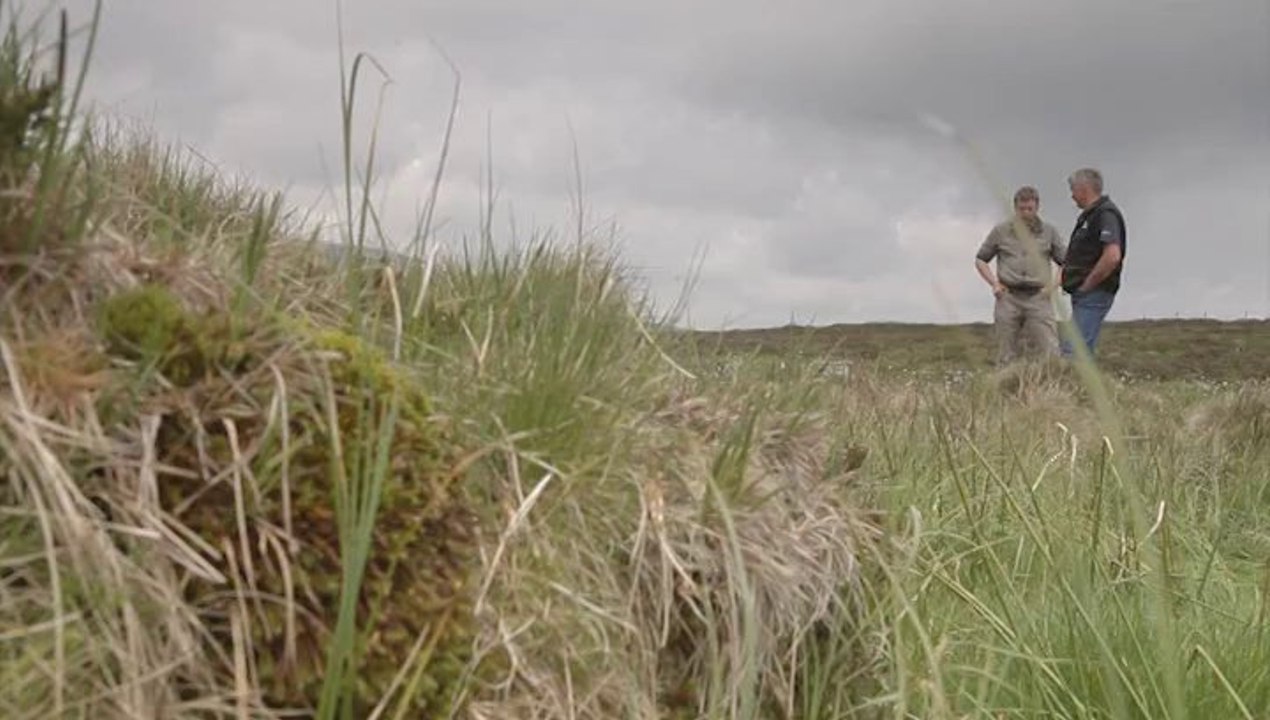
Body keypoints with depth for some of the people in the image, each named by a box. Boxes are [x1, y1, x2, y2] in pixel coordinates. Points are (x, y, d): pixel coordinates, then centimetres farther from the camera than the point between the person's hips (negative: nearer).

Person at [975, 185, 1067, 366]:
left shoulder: (1049, 232, 9)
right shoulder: (1001, 231, 8)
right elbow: (980, 260, 16)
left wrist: (1054, 285, -2)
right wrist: (994, 283, 2)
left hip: (1038, 298, 0)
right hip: (1008, 298, 0)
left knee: (1050, 354, -11)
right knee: (1008, 357, 4)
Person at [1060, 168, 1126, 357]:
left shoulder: (1105, 214, -12)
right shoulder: (1090, 215, 20)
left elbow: (1112, 256, -26)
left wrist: (1087, 284, -18)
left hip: (1094, 294, -11)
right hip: (1084, 295, 11)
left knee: (1074, 352, -16)